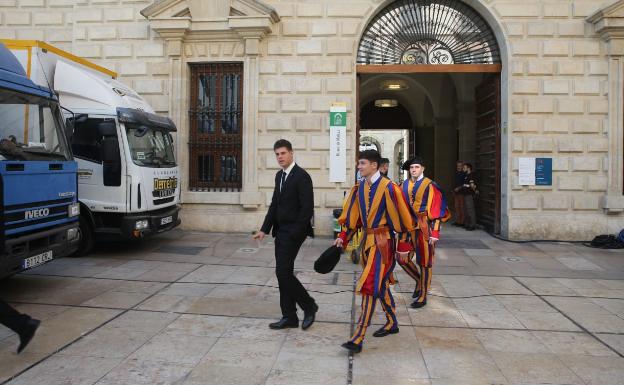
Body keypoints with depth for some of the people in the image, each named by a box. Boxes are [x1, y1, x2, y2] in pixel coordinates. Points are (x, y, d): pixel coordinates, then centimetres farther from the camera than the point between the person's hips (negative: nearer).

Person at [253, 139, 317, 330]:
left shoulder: (302, 176, -12)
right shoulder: (279, 175, 13)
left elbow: (307, 208, -16)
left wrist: (295, 233, -17)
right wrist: (265, 229, 10)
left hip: (293, 232, -8)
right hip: (281, 231, 8)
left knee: (283, 272, -10)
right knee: (284, 272, 9)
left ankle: (309, 305, 9)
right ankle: (289, 317, 19)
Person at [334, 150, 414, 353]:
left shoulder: (388, 187, -15)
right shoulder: (360, 187, 5)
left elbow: (400, 217, -11)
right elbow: (353, 215, 11)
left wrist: (403, 246, -9)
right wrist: (343, 237, 2)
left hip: (382, 242, -7)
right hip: (367, 239, 7)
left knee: (370, 287, -9)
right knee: (381, 285, 18)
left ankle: (358, 338, -6)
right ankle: (392, 323, 36)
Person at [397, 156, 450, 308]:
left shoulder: (430, 186, -8)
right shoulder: (404, 185, 7)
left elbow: (436, 211, -10)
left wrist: (435, 233, -14)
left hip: (424, 226, -5)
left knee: (424, 261, 4)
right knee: (402, 258, 5)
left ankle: (422, 297, 16)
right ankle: (419, 279, 33)